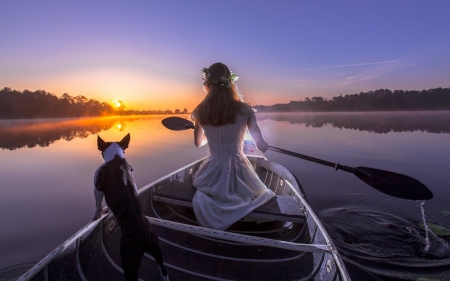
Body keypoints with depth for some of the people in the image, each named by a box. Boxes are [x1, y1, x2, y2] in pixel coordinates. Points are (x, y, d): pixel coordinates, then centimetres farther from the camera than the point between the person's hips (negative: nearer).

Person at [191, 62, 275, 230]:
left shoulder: (200, 112, -6)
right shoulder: (244, 110, -12)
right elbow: (262, 146, -8)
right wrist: (267, 145, 15)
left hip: (212, 175, 4)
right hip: (238, 171, -3)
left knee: (201, 193, 40)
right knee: (265, 193, 29)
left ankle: (208, 197, 10)